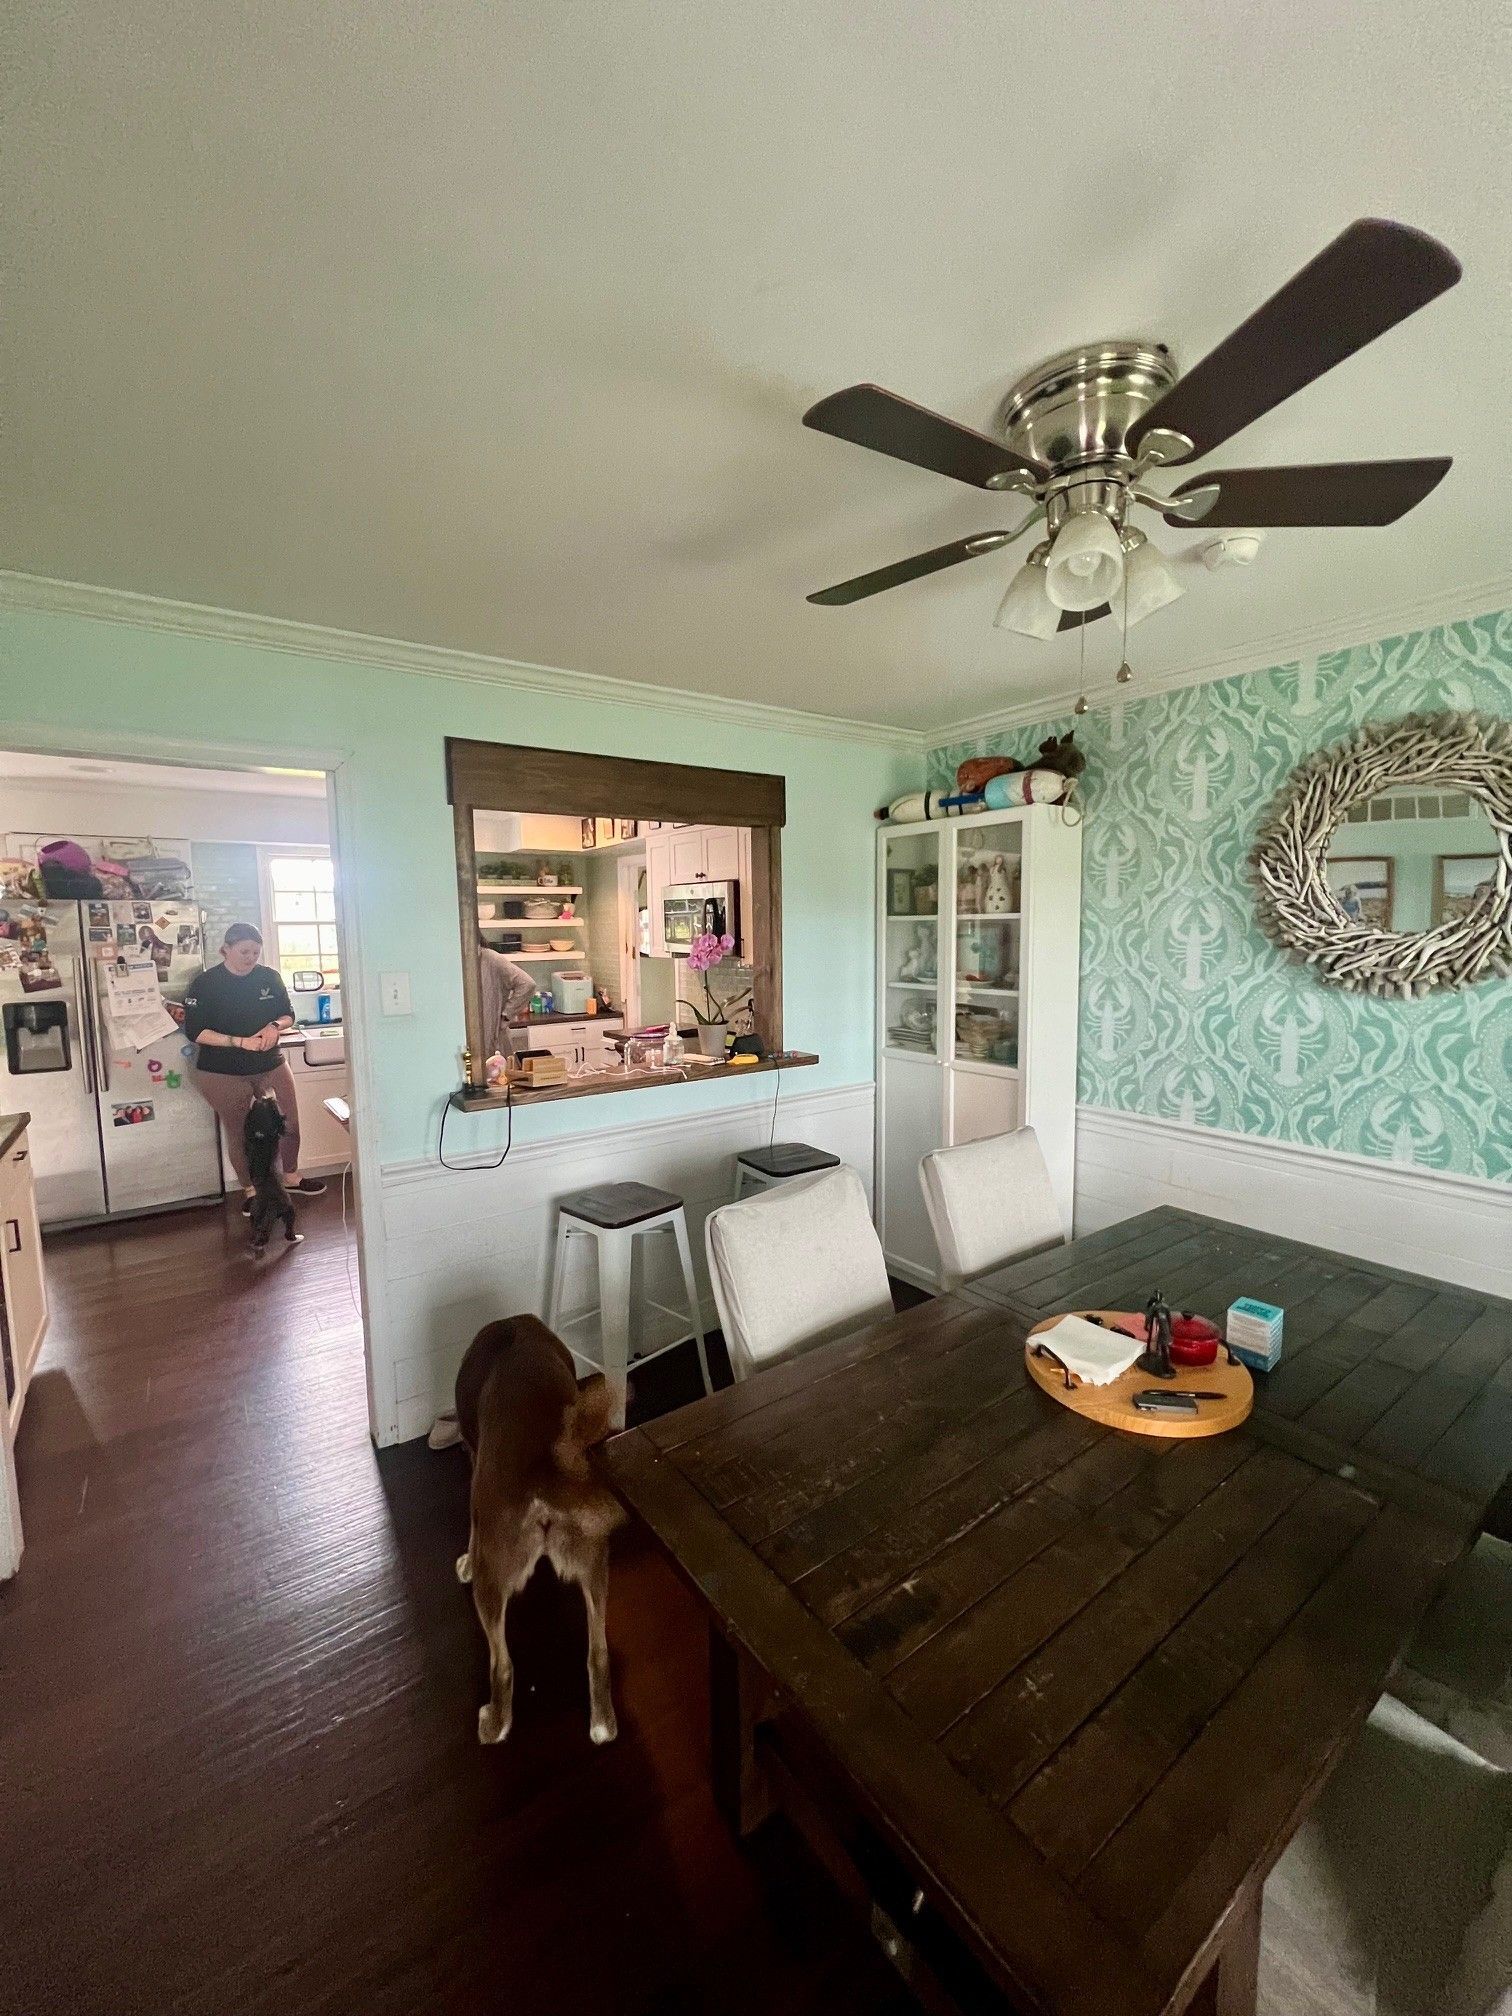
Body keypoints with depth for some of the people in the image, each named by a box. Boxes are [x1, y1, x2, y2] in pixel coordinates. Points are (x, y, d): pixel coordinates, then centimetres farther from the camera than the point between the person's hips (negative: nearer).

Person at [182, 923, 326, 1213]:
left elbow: (288, 1015, 7)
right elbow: (195, 1031, -13)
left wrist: (275, 1026, -16)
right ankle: (249, 1189, 29)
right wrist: (240, 1041, -24)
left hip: (270, 1067, 3)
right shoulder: (204, 984, -10)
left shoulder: (269, 977, -2)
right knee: (238, 1134, 10)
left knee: (289, 1123, 9)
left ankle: (291, 1175, 33)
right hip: (223, 1075, -3)